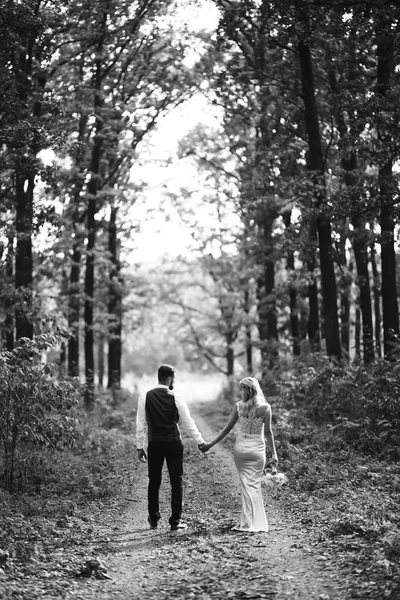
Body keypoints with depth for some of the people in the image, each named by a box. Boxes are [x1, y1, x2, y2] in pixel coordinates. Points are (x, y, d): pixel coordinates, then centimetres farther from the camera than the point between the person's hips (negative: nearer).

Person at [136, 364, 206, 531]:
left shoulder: (145, 397, -3)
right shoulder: (176, 399, -6)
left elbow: (141, 424, 0)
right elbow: (188, 422, 0)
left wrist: (140, 447, 8)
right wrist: (200, 441, 11)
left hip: (154, 444, 2)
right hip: (173, 443, -2)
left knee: (154, 481, 15)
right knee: (176, 482, 7)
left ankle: (153, 519, 25)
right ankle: (175, 521, 7)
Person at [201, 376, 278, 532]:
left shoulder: (239, 406, -4)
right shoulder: (265, 407, -7)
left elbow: (227, 428, 0)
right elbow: (268, 432, -5)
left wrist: (211, 444, 10)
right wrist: (274, 454, 3)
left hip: (240, 447, 1)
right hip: (257, 449, -1)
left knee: (246, 484, 9)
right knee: (254, 484, 7)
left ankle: (248, 522, 8)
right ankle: (254, 522, 8)